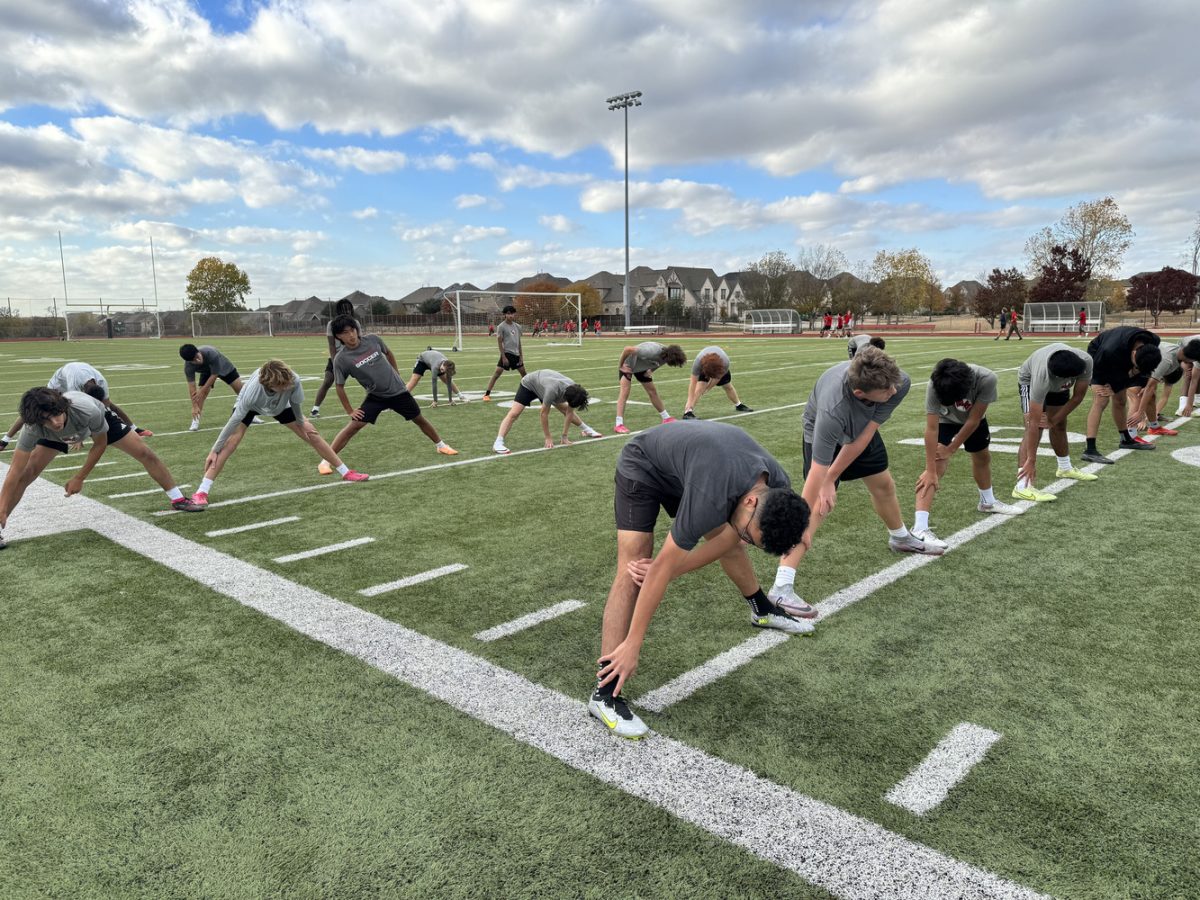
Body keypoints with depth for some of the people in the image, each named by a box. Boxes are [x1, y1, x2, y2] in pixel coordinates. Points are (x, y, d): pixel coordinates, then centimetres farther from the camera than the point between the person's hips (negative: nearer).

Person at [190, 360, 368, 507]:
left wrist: (300, 422, 0)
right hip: (249, 406, -2)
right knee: (231, 442, -21)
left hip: (280, 406, 3)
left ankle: (346, 472, 13)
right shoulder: (252, 390, -46)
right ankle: (201, 492, -18)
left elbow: (296, 403, -19)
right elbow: (235, 420, -35)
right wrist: (214, 450, -29)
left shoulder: (293, 380, -42)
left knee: (311, 433, 1)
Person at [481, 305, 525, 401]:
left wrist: (521, 356, 10)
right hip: (507, 353, -6)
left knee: (523, 372, 16)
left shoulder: (517, 326, 10)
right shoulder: (501, 327, -7)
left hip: (516, 354, 6)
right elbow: (499, 342, -9)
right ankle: (487, 394, -13)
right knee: (497, 373, -13)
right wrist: (504, 357, -15)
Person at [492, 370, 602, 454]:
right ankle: (498, 442, -28)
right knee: (514, 413, -21)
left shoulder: (574, 391, -26)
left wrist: (564, 436, -14)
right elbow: (544, 413, -34)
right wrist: (548, 438, -26)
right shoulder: (553, 390, -45)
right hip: (529, 384, -6)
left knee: (565, 409, 8)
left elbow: (569, 413, -14)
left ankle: (587, 430, 26)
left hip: (544, 383, 6)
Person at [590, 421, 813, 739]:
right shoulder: (712, 497, -42)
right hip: (642, 466, -7)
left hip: (681, 465, 7)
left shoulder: (779, 491, -21)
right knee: (632, 568, -19)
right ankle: (605, 692, -20)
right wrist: (632, 645, -30)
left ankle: (762, 610, 43)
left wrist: (670, 569, -21)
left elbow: (728, 538, -10)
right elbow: (661, 569, -36)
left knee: (730, 541, 14)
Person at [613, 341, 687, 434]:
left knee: (653, 392, 11)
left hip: (642, 367, 7)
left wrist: (650, 370, -8)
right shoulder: (651, 351, -42)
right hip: (627, 365, -7)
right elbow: (627, 349, -37)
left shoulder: (666, 355, -17)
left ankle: (666, 418, 24)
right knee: (624, 392, -18)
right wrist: (620, 366, -24)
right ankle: (619, 425, -22)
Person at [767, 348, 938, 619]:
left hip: (862, 428, 6)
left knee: (884, 484, 20)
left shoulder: (900, 383, -34)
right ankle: (781, 588, -24)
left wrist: (831, 480, -26)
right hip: (822, 432, -5)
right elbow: (816, 474, -43)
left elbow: (862, 439, -27)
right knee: (818, 506, -20)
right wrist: (802, 526, -39)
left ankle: (900, 538, 53)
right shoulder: (833, 411, -47)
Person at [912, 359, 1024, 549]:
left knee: (982, 457, 21)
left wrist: (951, 449, -24)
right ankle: (920, 528, -28)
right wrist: (930, 470, -38)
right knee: (937, 468, -19)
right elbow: (931, 429, -38)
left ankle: (988, 502, 51)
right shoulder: (935, 386, -42)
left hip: (974, 419, 3)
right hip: (944, 420, -3)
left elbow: (973, 420, -29)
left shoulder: (987, 379, -40)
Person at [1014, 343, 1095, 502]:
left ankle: (1065, 468, 41)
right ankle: (1022, 487, -30)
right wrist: (1031, 461, -43)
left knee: (1059, 426, 15)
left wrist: (1054, 419, -19)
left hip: (1058, 386, 5)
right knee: (1034, 430, -21)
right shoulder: (1042, 377, -46)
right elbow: (1034, 423, -44)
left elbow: (1077, 396, -18)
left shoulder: (1085, 361, -36)